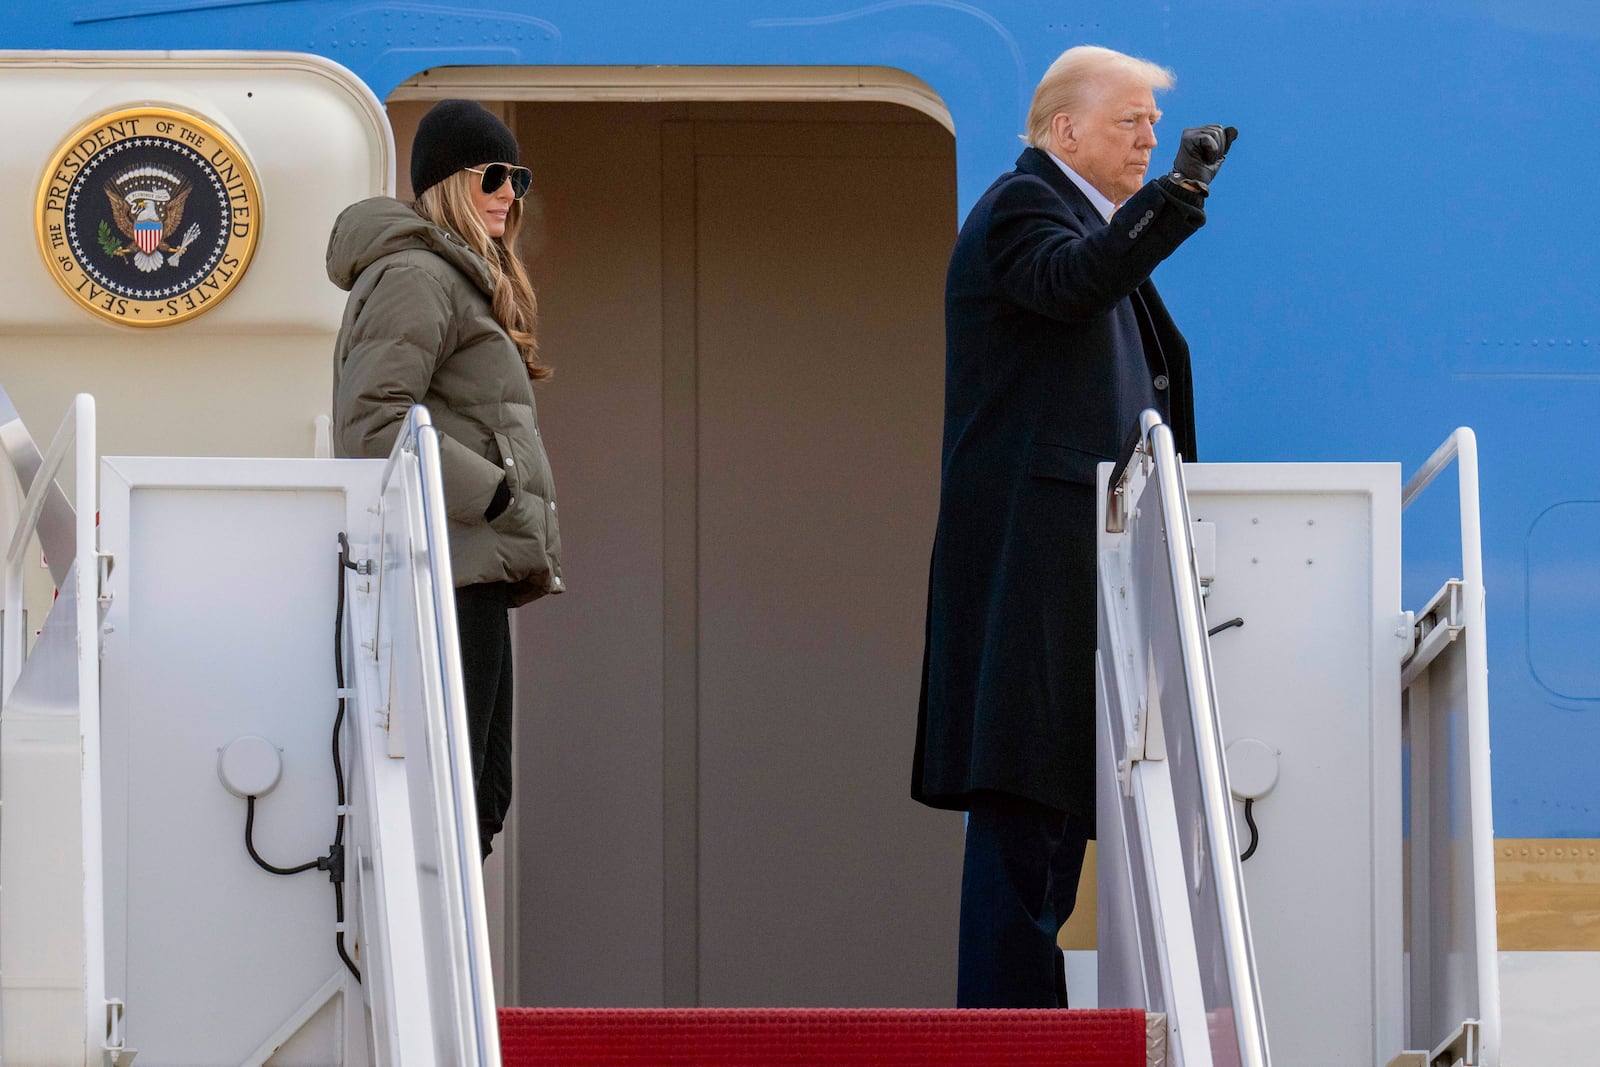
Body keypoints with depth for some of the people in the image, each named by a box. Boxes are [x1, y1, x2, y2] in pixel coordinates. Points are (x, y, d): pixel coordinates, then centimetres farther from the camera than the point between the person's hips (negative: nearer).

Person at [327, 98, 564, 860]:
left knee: (482, 792, 10)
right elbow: (372, 423, -20)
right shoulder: (415, 276, -9)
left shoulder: (464, 280, 24)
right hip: (447, 568, -11)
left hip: (474, 572, 11)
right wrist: (496, 496, -18)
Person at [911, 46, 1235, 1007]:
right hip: (1031, 556, -11)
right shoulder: (1023, 206, -8)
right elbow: (1071, 280, -33)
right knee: (1025, 786, -13)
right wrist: (1172, 201, -43)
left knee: (1065, 786, 11)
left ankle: (1022, 1000, 15)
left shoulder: (1091, 217, 24)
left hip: (1077, 556, 11)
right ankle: (1006, 1018, -14)